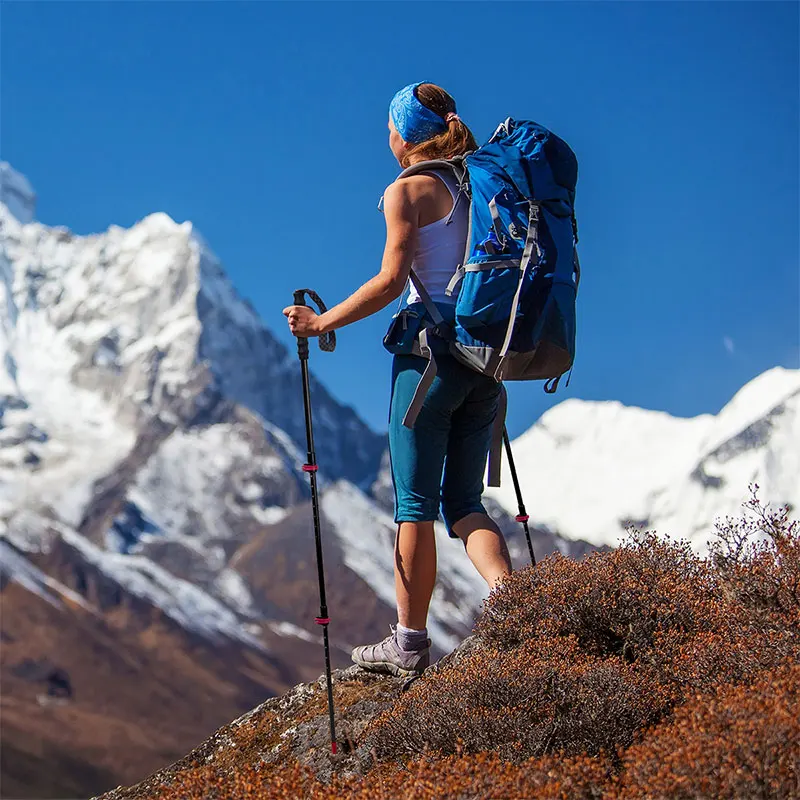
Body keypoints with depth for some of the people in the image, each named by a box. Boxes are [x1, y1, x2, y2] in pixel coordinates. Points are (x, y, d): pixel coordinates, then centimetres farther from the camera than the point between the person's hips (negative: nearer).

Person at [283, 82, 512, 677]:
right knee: (464, 502, 11)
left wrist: (322, 322, -4)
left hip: (431, 353, -6)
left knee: (416, 503, 2)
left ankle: (410, 642, 6)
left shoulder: (407, 191, -5)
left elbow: (391, 281, -13)